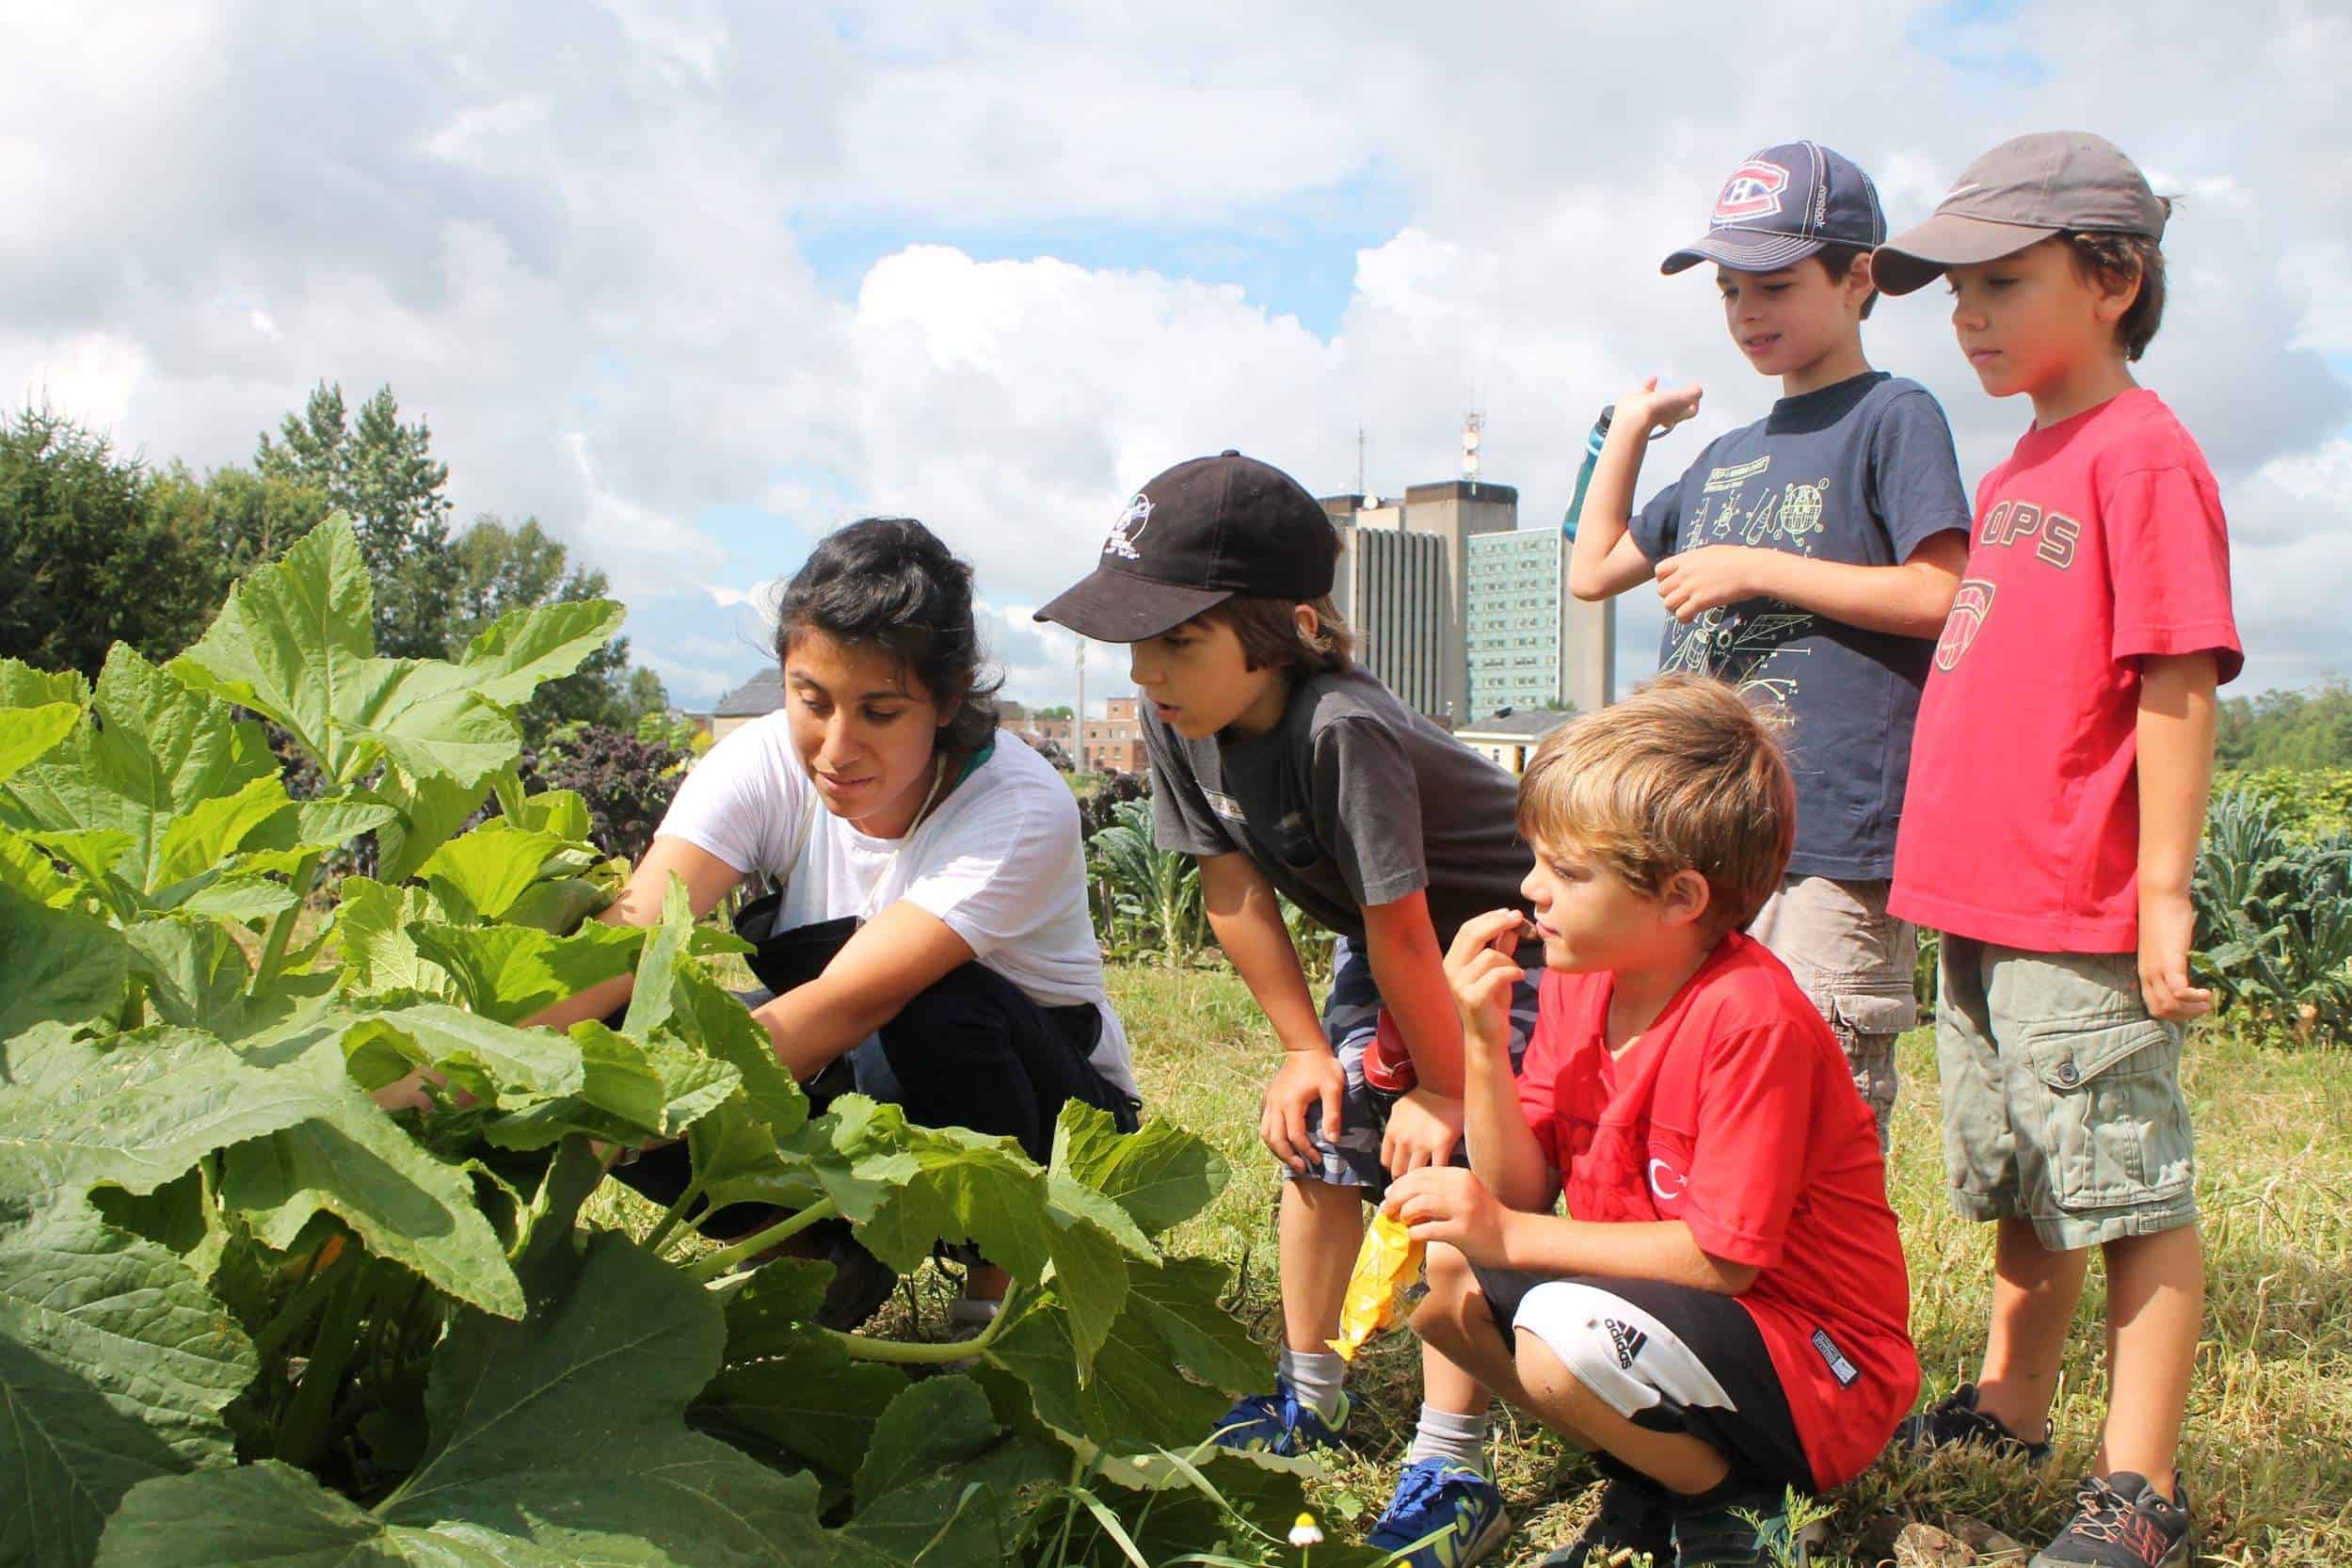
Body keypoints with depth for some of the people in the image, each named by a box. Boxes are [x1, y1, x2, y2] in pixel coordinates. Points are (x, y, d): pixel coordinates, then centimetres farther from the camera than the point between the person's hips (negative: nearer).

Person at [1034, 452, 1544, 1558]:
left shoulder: (1338, 729, -39)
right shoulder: (1178, 721, -17)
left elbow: (1401, 929, -31)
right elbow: (1233, 888, -7)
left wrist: (1445, 1091, -20)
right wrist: (1306, 1048, -2)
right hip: (1378, 933, 7)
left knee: (1451, 1166, -14)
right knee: (1317, 1138, 10)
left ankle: (1448, 1457, -4)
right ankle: (1309, 1397, 28)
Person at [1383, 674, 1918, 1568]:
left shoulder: (1753, 1021, -24)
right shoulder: (1579, 984, 0)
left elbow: (1720, 1256, -25)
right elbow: (1519, 1193, -2)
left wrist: (1512, 1237, -23)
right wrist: (1482, 1038, -15)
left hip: (1816, 1382, -8)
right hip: (1671, 1317, 8)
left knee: (1562, 1337, -32)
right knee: (1444, 1266, -3)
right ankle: (1643, 1488, 9)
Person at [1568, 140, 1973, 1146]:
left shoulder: (1890, 417, 1)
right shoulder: (1726, 458, 23)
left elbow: (1939, 594, -10)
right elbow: (1595, 570, 30)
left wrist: (1755, 570, -9)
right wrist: (1630, 426, 27)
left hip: (1831, 843, -7)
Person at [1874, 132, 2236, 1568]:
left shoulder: (2141, 454, -11)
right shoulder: (2017, 470, 16)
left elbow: (2177, 688, -16)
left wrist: (2164, 894, -18)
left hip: (2084, 919, -9)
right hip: (1985, 906, 9)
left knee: (2133, 1190, 1)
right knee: (2024, 1187, 20)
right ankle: (2011, 1410, 36)